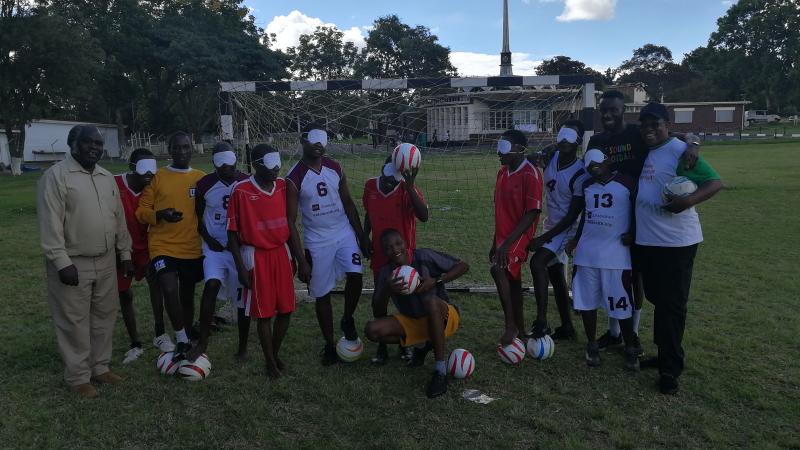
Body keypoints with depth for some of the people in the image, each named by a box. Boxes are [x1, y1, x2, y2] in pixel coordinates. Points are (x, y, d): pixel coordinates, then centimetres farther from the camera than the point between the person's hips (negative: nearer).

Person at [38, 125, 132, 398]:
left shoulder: (107, 178, 10)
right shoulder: (56, 176, -11)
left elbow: (119, 218, 14)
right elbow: (50, 224, -16)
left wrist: (125, 254, 12)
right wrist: (62, 262, -21)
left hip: (106, 262, 6)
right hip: (72, 263, -6)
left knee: (104, 316, 14)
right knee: (75, 322, 3)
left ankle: (100, 367, 29)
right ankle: (78, 377, 16)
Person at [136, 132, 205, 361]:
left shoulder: (201, 178, 4)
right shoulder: (158, 177, 0)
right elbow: (142, 211, 0)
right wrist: (159, 215, -19)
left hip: (193, 248, 2)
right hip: (163, 246, -2)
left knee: (187, 295, 14)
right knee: (170, 290, -20)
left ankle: (185, 338, 34)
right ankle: (183, 341, -3)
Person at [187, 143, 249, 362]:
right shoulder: (204, 185, -2)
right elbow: (198, 217, 7)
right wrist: (208, 239, -6)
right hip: (215, 247, 0)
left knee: (243, 297, 5)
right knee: (211, 286, -21)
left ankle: (243, 346, 20)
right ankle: (202, 341, -10)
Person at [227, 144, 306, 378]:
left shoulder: (283, 187, 3)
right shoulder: (241, 191, -12)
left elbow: (290, 227, 9)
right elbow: (232, 232, -6)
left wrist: (301, 261, 8)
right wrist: (241, 267, -9)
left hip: (281, 254, 5)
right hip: (256, 257, -4)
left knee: (286, 310, 8)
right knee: (265, 313, 4)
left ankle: (275, 354, 29)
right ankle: (270, 362, 20)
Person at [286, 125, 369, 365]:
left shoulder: (335, 168, 1)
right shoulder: (294, 178, -12)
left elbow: (348, 203, 9)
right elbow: (291, 221, -10)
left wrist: (361, 236, 6)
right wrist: (301, 259, -13)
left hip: (344, 232, 3)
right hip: (317, 241, -3)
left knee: (355, 275, -16)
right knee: (322, 294, 5)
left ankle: (347, 320, 12)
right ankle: (329, 345, 21)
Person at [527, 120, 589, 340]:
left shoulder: (580, 174, -20)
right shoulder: (550, 158, -2)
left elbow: (573, 215, -20)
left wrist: (544, 238, -22)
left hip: (566, 229, -8)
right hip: (551, 225, 8)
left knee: (538, 262, -26)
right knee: (556, 276, 13)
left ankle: (541, 323, -22)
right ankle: (566, 327, 26)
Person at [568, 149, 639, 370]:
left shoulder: (627, 183, -5)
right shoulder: (587, 185, 10)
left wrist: (632, 234, -10)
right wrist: (577, 238, 12)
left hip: (615, 254, -5)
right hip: (586, 253, 5)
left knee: (621, 303, -1)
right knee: (586, 301, 8)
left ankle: (630, 348, 15)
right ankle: (592, 345, 22)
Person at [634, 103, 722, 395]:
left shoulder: (680, 151, -12)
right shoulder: (642, 152, 11)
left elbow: (715, 182, -15)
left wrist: (689, 200, -32)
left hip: (676, 241, -8)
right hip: (646, 240, 8)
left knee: (671, 304, -1)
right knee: (657, 300, 16)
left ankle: (670, 367, 9)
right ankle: (665, 356, 31)